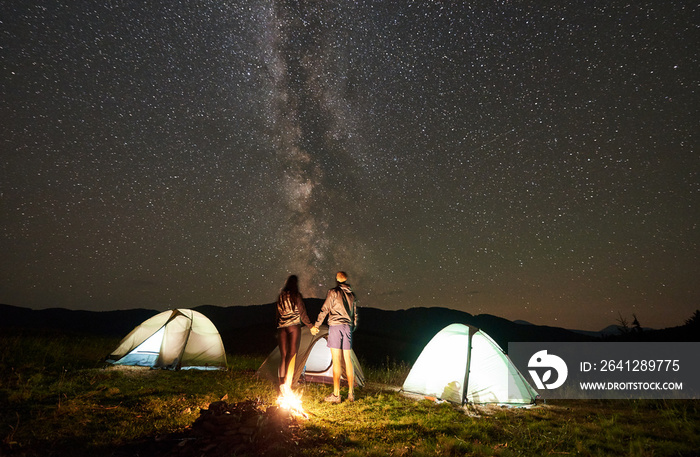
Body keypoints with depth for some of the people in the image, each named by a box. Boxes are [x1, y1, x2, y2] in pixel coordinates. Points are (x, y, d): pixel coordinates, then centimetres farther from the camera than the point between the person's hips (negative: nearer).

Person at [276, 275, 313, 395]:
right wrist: (310, 326, 8)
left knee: (283, 355, 9)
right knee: (292, 354, -3)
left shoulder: (280, 296, 11)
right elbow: (302, 313, -2)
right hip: (294, 326, -5)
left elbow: (277, 313, 15)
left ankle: (282, 384, 7)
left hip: (281, 327, 5)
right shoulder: (296, 295, -4)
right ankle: (288, 385, -10)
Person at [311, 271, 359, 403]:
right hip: (348, 327, 5)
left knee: (336, 361, -4)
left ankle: (336, 394, -1)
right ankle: (351, 393, 14)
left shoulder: (333, 292, -5)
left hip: (335, 326, -5)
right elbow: (355, 315, 18)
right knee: (348, 360, 9)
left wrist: (316, 325, 4)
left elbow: (324, 310, -5)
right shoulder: (352, 294, 13)